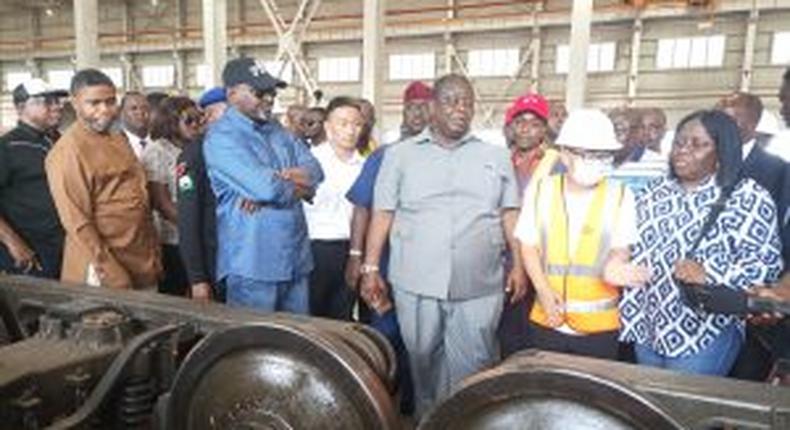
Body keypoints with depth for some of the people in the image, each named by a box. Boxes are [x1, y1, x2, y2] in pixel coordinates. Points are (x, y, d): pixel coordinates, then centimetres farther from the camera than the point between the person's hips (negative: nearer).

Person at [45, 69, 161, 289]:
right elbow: (77, 222, -17)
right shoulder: (68, 151, -14)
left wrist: (154, 256, 12)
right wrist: (113, 275, -19)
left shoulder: (119, 141, 10)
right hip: (107, 272, -7)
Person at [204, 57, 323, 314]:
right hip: (253, 263, -7)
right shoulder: (222, 137, -11)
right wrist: (301, 188, -4)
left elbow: (314, 169, 5)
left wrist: (283, 177, -15)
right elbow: (265, 187, -24)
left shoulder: (276, 130, 13)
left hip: (296, 257, 7)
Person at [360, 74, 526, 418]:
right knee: (423, 362, 12)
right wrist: (371, 267, -2)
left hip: (479, 286, 1)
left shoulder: (495, 155, 10)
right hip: (416, 283, 0)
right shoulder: (400, 154, 6)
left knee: (471, 369, 6)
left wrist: (519, 264, 1)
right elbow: (383, 214, 3)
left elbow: (510, 214, 9)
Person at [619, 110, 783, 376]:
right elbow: (634, 246, 15)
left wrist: (708, 274, -26)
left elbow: (766, 264, -14)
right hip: (647, 326, 6)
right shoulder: (655, 191, 8)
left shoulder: (748, 198, -9)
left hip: (704, 334, -5)